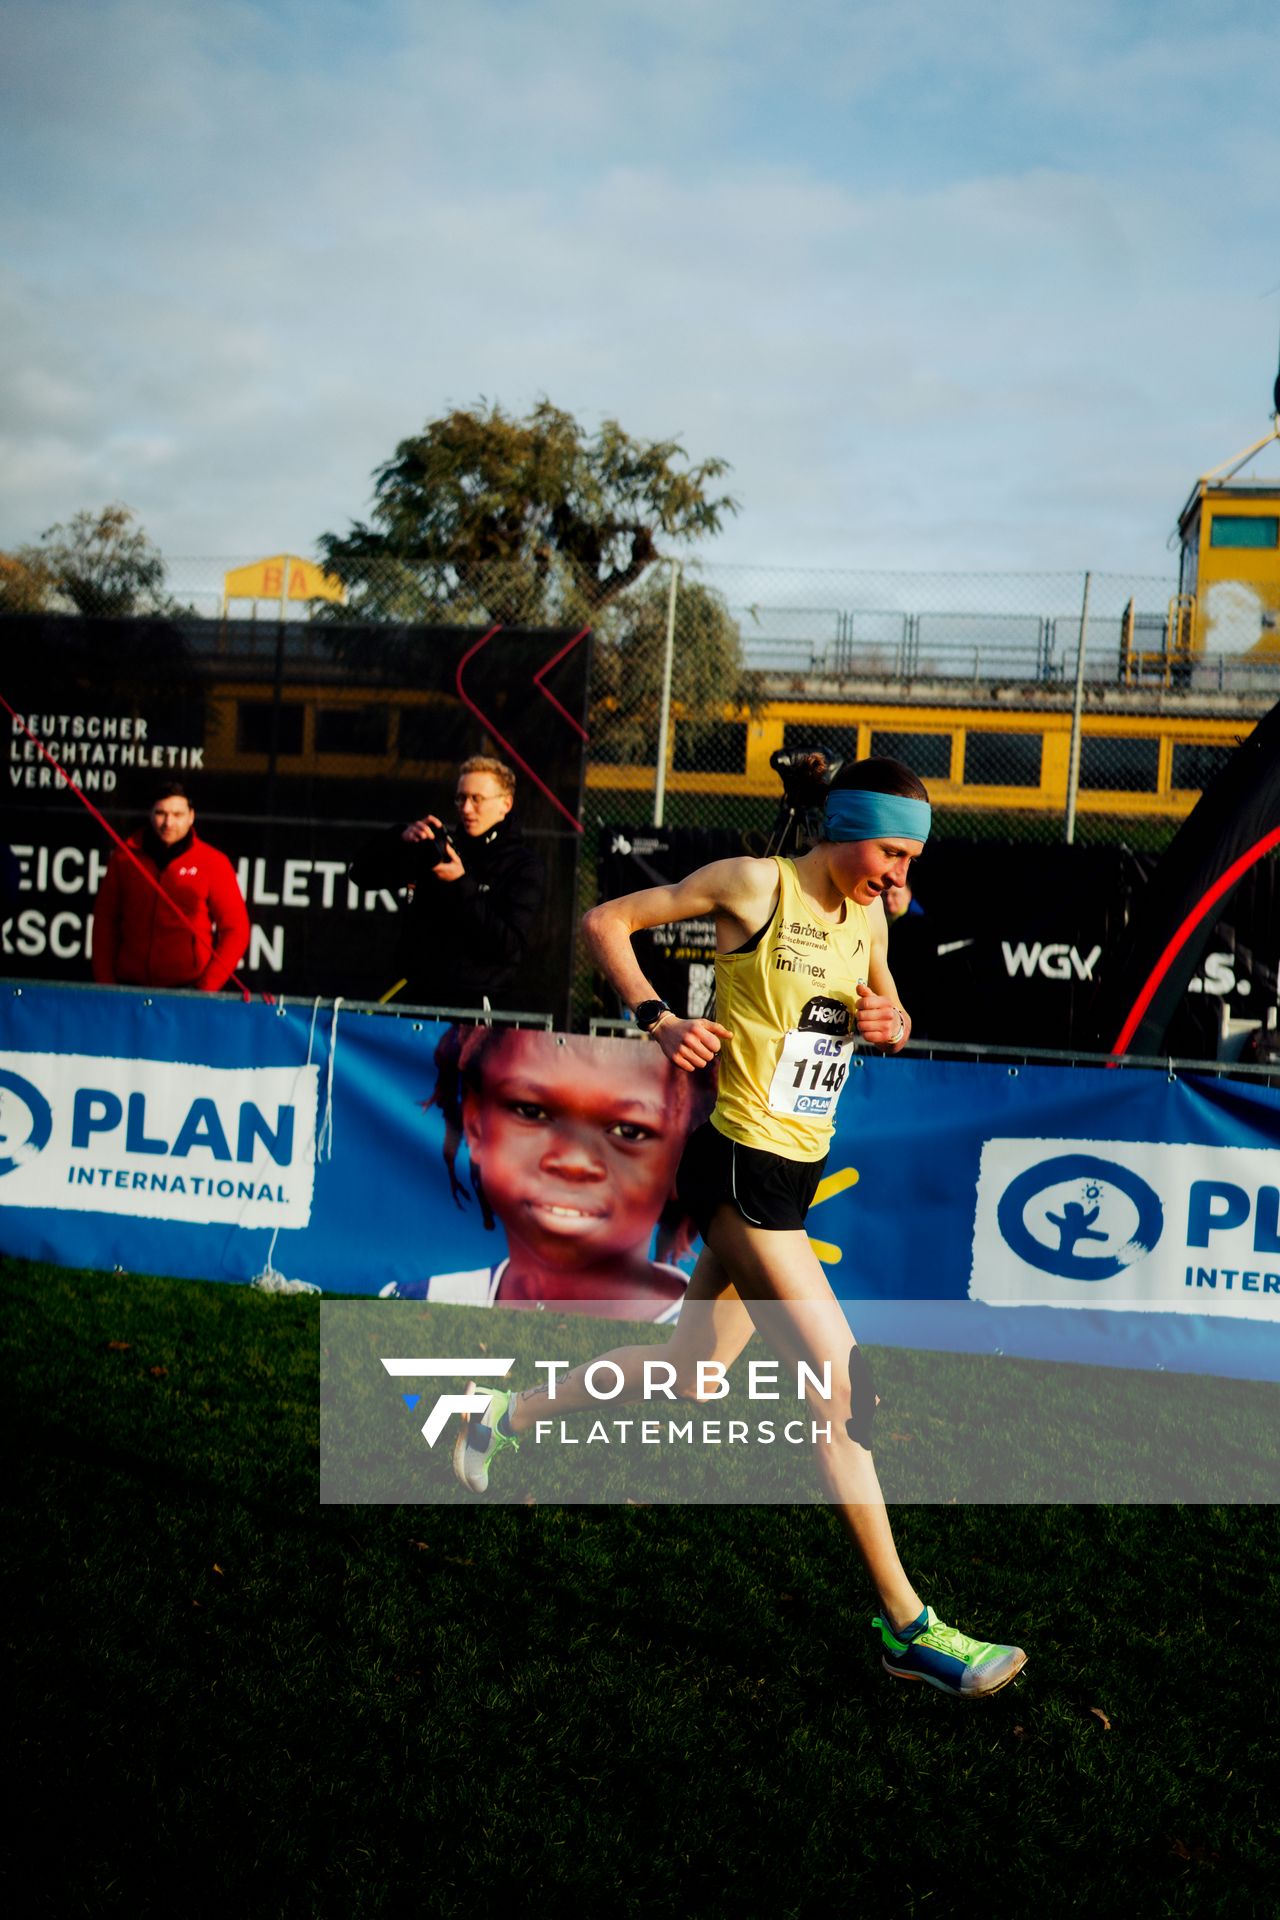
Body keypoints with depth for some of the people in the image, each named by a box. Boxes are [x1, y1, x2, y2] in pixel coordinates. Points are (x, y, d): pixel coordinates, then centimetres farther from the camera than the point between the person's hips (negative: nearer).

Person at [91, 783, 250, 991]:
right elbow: (105, 919, 11)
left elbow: (235, 929, -1)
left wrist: (207, 987, -8)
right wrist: (105, 981, 4)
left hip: (187, 989, -2)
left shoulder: (213, 862, -1)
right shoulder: (124, 857, 7)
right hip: (128, 986, 2)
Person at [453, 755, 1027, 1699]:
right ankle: (908, 1623, 1)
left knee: (690, 1376, 16)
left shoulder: (869, 919, 9)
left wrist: (891, 1026, 1)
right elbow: (605, 920, -4)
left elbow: (887, 1012, 25)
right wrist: (658, 1018, -15)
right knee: (842, 1376, -10)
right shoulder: (755, 884, -11)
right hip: (742, 1164, -8)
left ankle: (506, 1417, 37)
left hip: (795, 1173, 8)